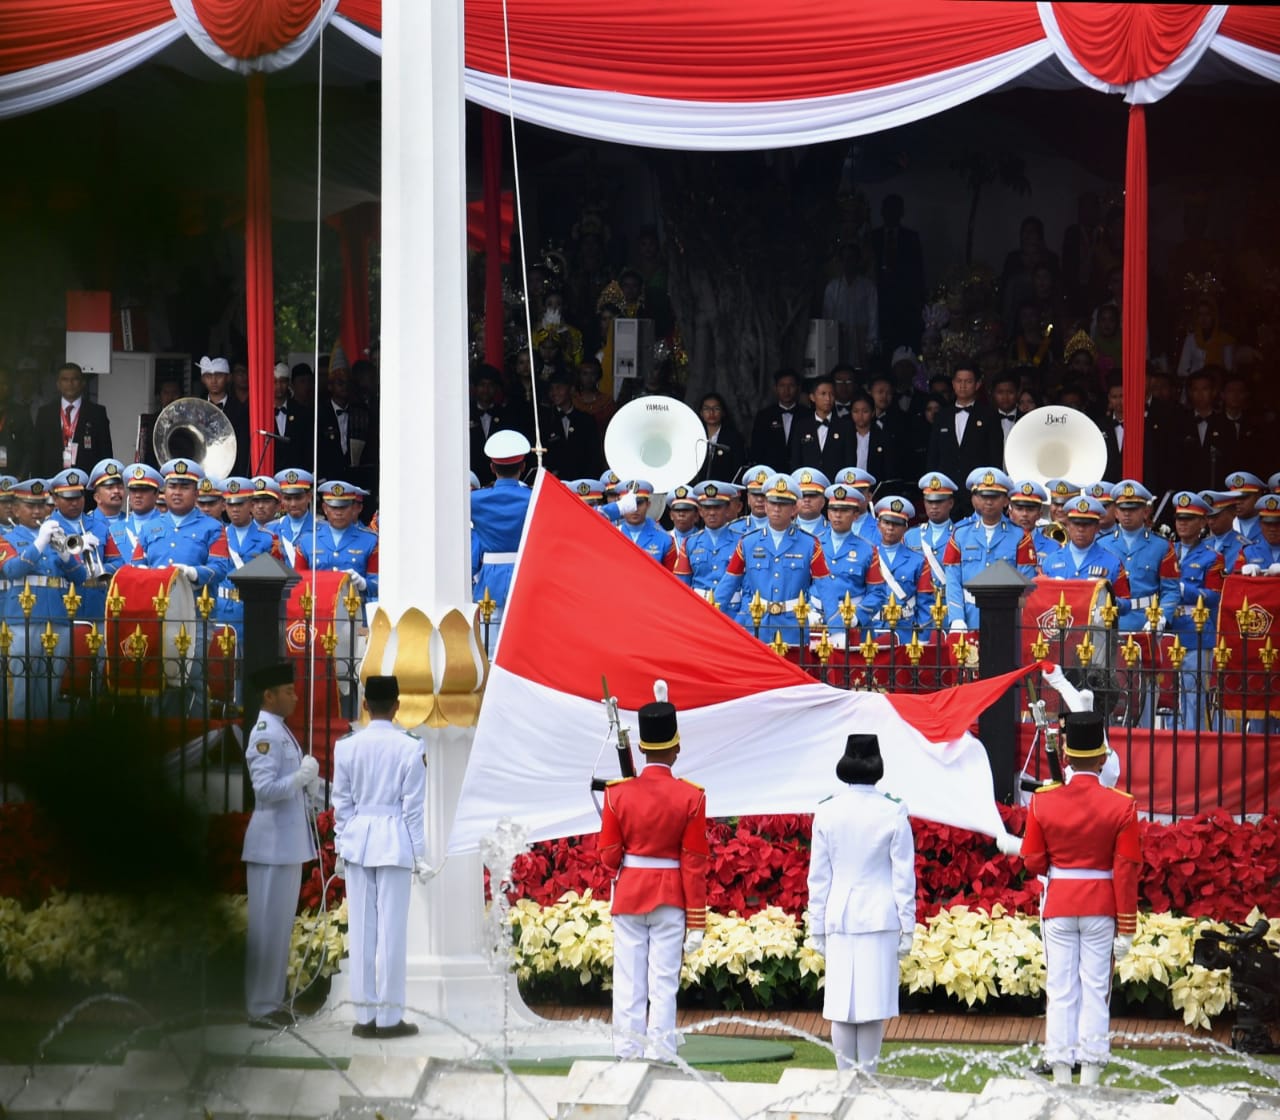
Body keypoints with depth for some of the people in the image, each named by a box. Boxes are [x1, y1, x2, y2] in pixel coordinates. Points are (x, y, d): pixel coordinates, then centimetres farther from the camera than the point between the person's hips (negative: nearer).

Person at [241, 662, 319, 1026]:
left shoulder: (281, 732, 15)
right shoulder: (265, 735, -15)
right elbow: (265, 788, -23)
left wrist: (307, 781, 9)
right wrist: (301, 777, -28)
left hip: (288, 844, 10)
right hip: (272, 844, -10)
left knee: (281, 925, 13)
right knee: (267, 925, -5)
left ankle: (271, 1001, 19)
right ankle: (260, 1007, -1)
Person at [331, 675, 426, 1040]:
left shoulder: (347, 747, 0)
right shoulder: (409, 747, -7)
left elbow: (342, 803, 4)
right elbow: (413, 805, -4)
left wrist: (341, 847, 12)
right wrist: (419, 854, 2)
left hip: (358, 839, 3)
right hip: (394, 842, -3)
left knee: (361, 928, 6)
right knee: (392, 928, 0)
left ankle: (365, 1016, 9)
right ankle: (389, 1016, 1)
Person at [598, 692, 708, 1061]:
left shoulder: (618, 794, -4)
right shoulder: (691, 797, -7)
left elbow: (608, 856, 0)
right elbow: (695, 864, -6)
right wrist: (696, 922, -2)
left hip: (628, 895, 1)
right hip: (671, 899, -1)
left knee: (629, 985, 5)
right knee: (664, 983, 1)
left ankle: (627, 1057, 5)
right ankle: (660, 1057, -1)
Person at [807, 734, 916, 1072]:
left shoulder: (826, 813, 0)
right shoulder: (893, 813, -6)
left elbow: (818, 877, 5)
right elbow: (904, 876, -3)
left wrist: (818, 929, 12)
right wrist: (907, 929, 4)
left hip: (839, 917, 2)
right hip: (880, 917, -2)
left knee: (841, 1004, 6)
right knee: (873, 1007, 3)